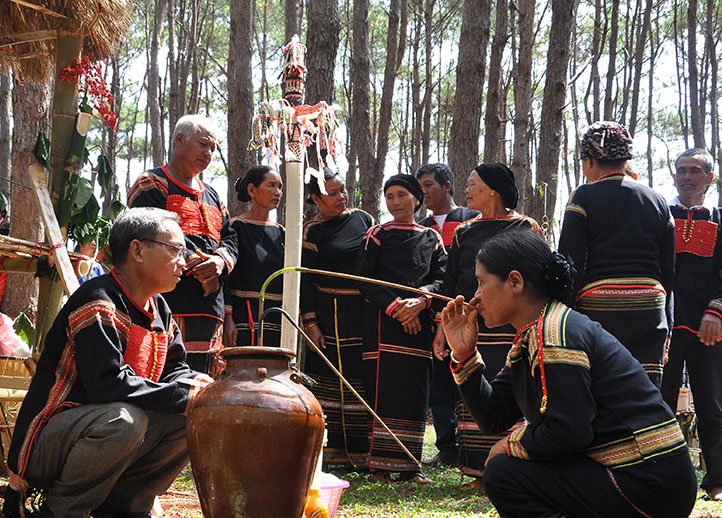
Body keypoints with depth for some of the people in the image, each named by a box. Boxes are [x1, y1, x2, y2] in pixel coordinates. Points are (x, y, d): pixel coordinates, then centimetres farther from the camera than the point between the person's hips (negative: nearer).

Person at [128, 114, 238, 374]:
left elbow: (229, 240, 21)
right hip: (169, 307, -8)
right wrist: (197, 266, -12)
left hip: (210, 311, 8)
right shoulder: (153, 185, 1)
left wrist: (220, 261, -3)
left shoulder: (211, 195, 27)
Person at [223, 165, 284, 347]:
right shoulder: (236, 227, -1)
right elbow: (225, 277, -8)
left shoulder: (280, 232, 18)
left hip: (277, 319, 6)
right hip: (247, 317, -6)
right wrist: (227, 318, -16)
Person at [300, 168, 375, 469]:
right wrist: (310, 323, -11)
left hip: (365, 310, 4)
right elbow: (305, 280, -4)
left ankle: (362, 450, 7)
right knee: (332, 380, -4)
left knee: (365, 379, 3)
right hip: (331, 315, -4)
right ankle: (331, 449, 0)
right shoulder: (311, 232, -1)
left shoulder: (362, 219, 12)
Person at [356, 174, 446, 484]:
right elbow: (365, 280, -2)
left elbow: (440, 278, 6)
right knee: (384, 388, -9)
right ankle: (380, 464, -8)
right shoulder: (377, 235, 6)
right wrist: (396, 306, -12)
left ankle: (409, 465, 5)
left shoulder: (431, 238, 14)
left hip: (419, 322, 3)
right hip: (383, 320, -3)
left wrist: (420, 301, -14)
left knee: (415, 391, 1)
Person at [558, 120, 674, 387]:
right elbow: (669, 270, 14)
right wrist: (665, 320, 21)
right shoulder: (657, 201, 13)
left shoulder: (583, 197, -2)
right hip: (649, 310, 4)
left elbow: (570, 265, -8)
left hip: (598, 307, -4)